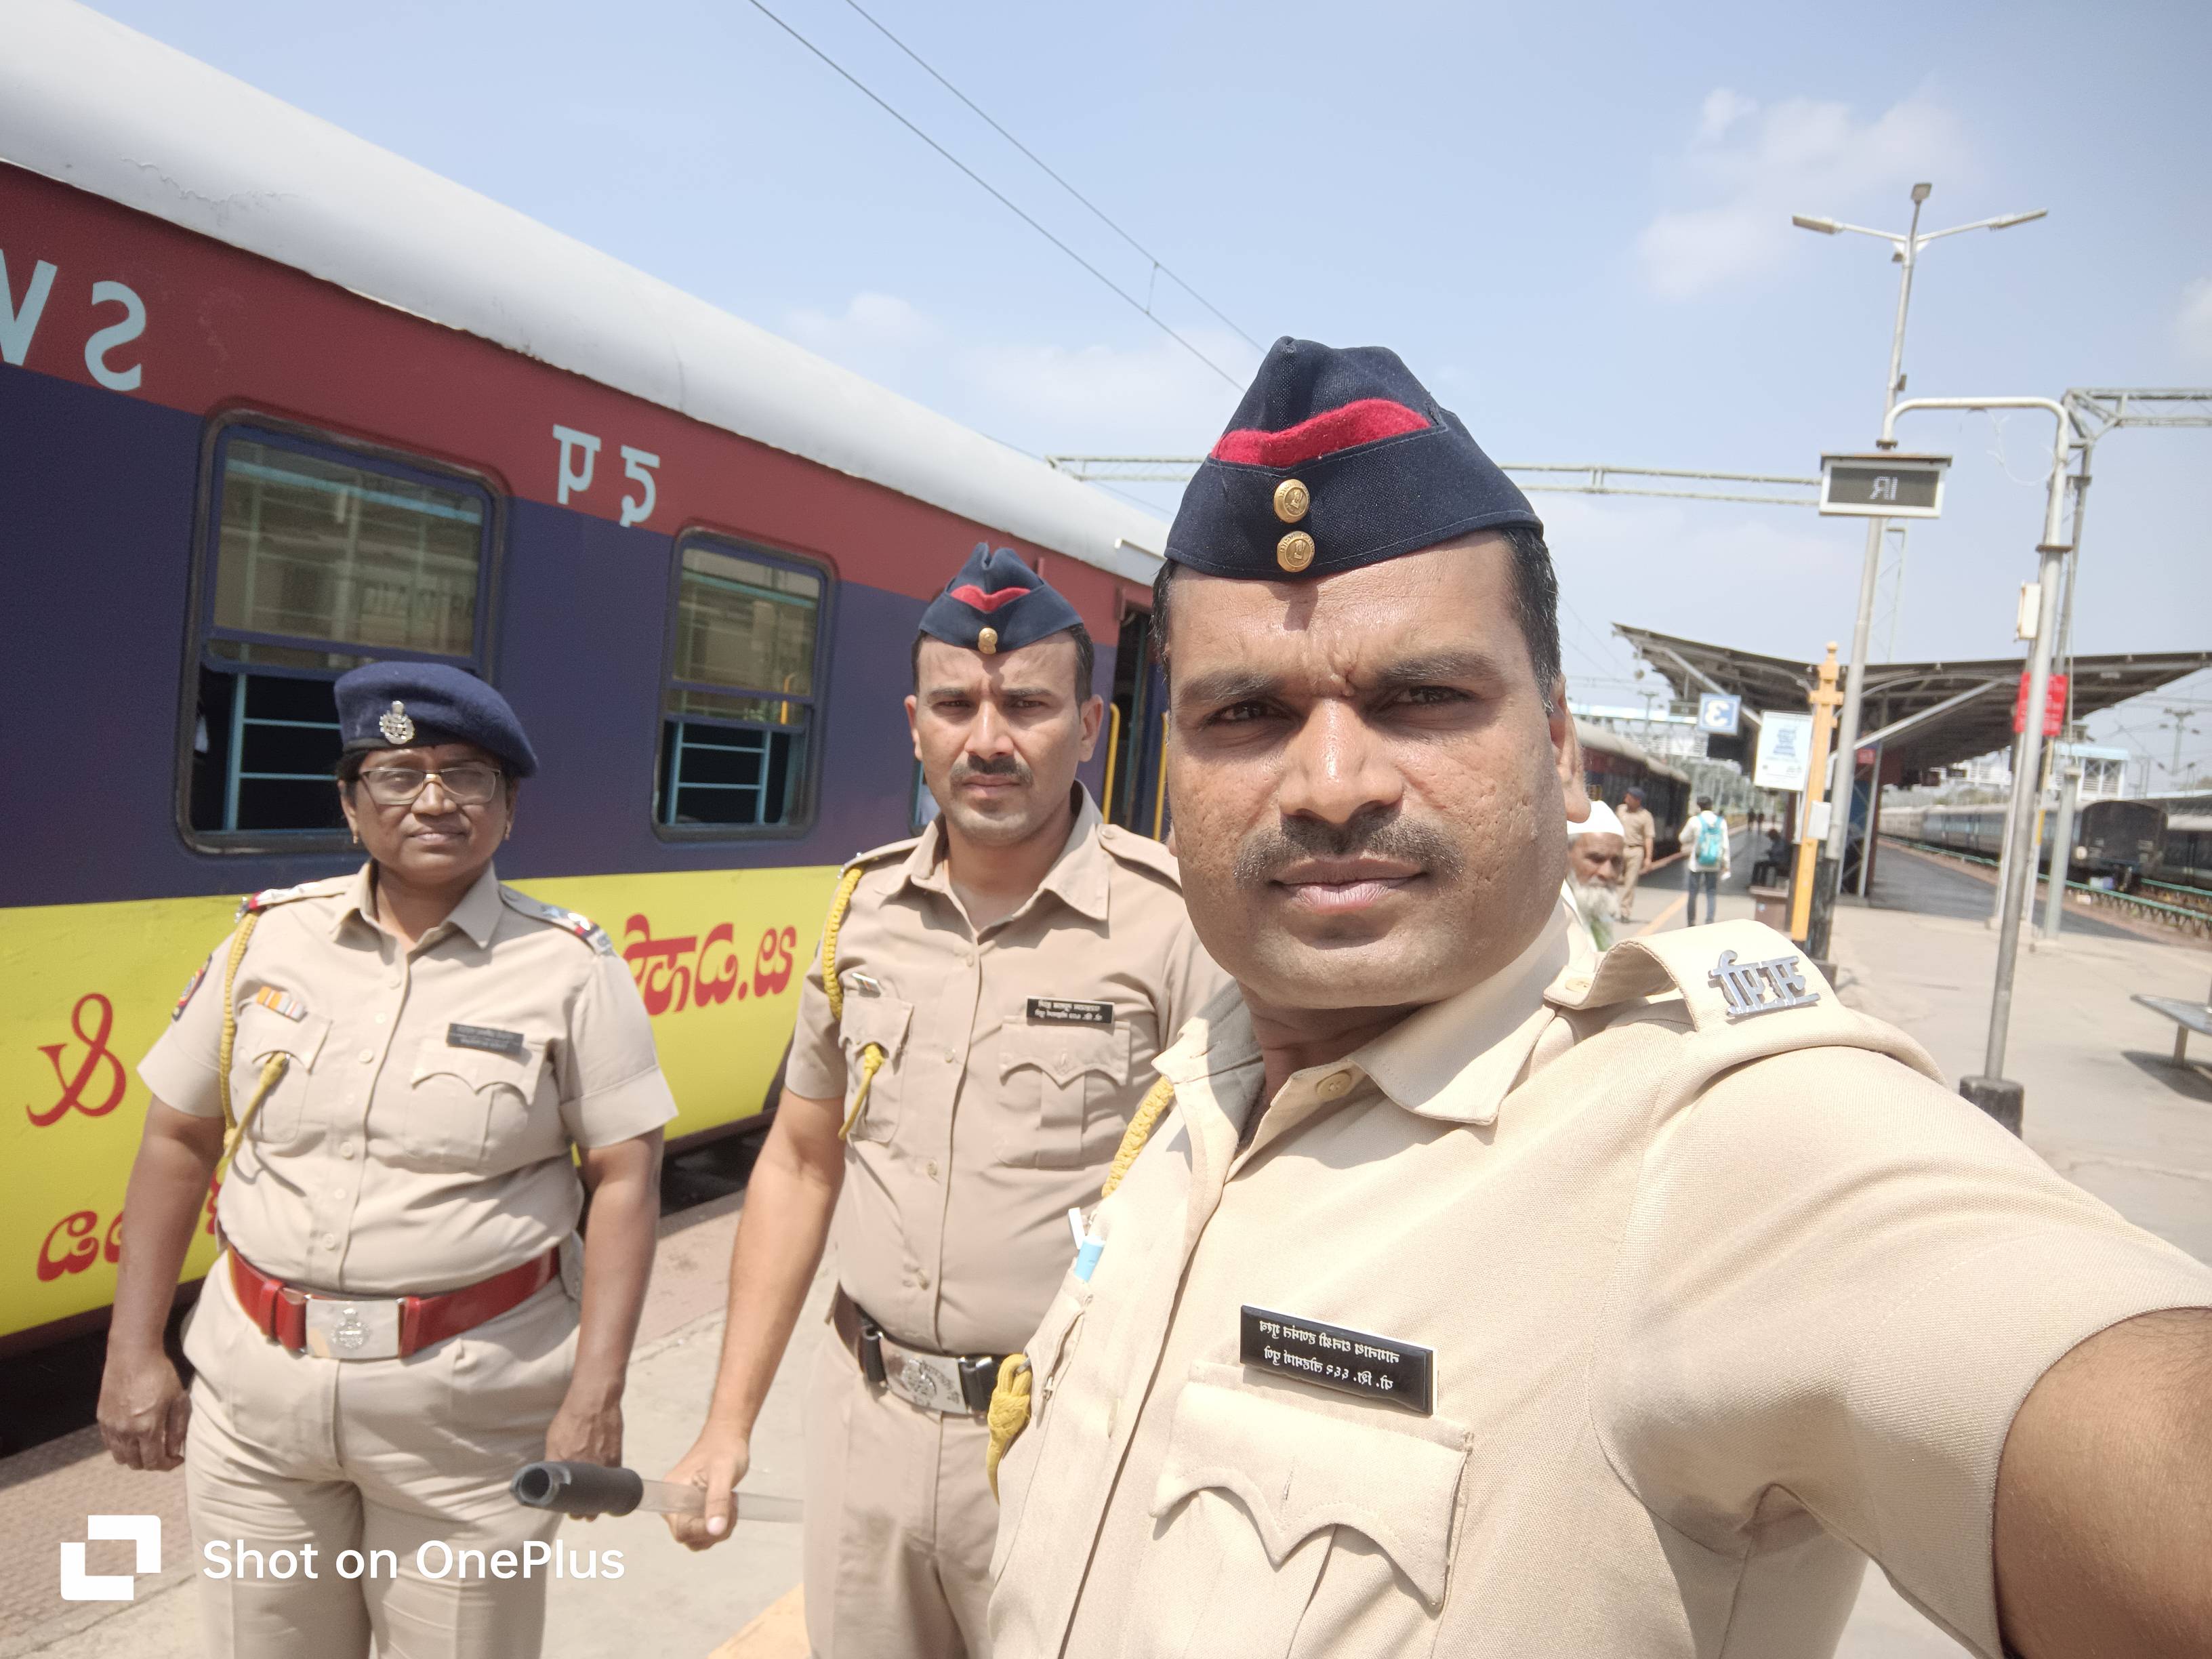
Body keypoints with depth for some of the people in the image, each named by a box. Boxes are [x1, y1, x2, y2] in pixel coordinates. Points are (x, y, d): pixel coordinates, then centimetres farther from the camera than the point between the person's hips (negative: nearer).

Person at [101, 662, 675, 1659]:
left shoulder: (570, 967, -7)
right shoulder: (269, 939, 2)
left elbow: (624, 1178, -8)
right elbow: (177, 1140, 9)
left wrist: (596, 1398, -13)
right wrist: (133, 1353, 7)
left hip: (470, 1410, -3)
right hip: (255, 1393, 3)